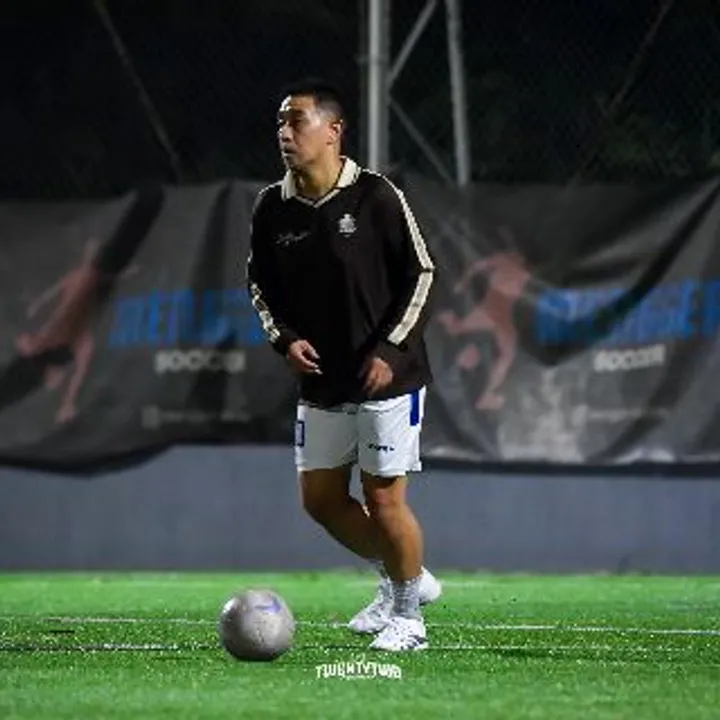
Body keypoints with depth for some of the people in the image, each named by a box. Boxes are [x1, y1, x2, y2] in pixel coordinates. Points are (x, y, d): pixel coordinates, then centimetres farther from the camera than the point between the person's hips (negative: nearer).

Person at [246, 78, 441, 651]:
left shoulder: (375, 197, -13)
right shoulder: (272, 208, 1)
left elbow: (421, 273, -7)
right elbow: (260, 283, 14)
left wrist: (389, 349, -13)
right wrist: (284, 338, -3)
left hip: (386, 377, -6)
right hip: (320, 383, 6)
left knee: (384, 498, -5)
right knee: (321, 499, 9)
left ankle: (408, 615, 14)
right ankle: (402, 577, 31)